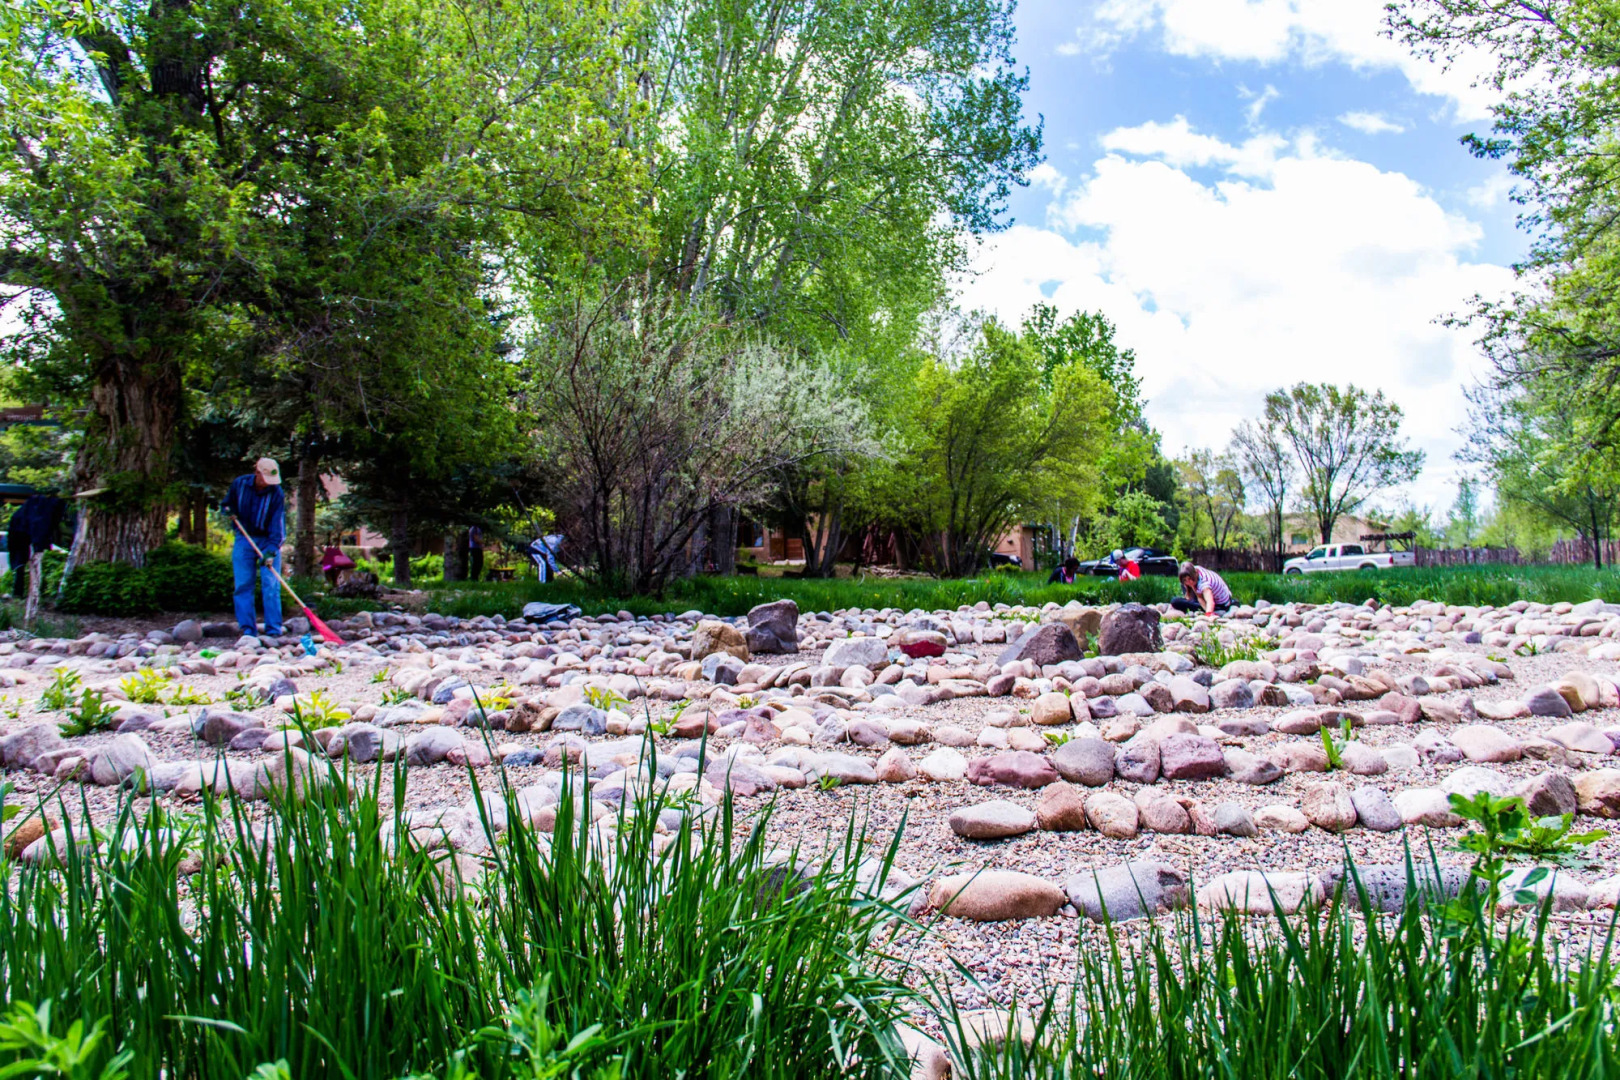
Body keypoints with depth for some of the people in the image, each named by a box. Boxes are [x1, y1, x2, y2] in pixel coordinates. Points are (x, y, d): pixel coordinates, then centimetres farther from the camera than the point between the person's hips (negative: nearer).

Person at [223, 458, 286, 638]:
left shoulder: (277, 493, -14)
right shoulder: (239, 484, -5)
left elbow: (278, 525, -18)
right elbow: (225, 504, 14)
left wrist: (271, 551, -28)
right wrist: (229, 511, -11)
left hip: (268, 541, -2)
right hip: (244, 540, 3)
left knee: (271, 586, -9)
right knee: (243, 586, -1)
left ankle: (274, 629, -7)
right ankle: (247, 630, 3)